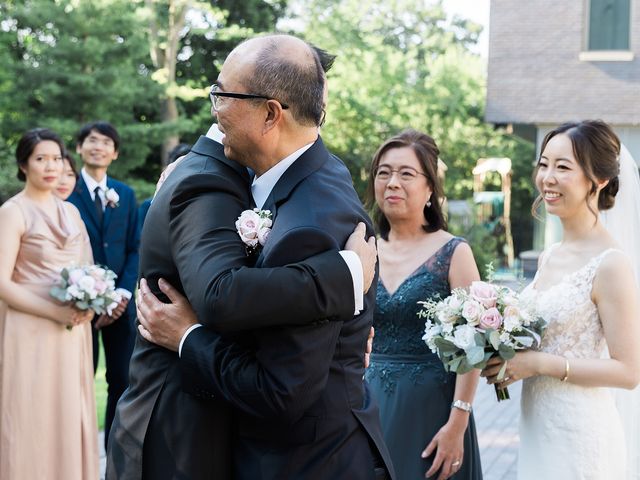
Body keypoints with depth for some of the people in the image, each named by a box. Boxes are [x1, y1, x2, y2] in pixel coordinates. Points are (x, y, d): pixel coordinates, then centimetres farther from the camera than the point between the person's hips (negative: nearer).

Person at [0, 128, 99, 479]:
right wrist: (56, 311, -19)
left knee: (71, 416, 9)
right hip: (32, 331, -6)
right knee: (34, 419, -1)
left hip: (74, 330, 6)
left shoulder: (70, 211, 12)